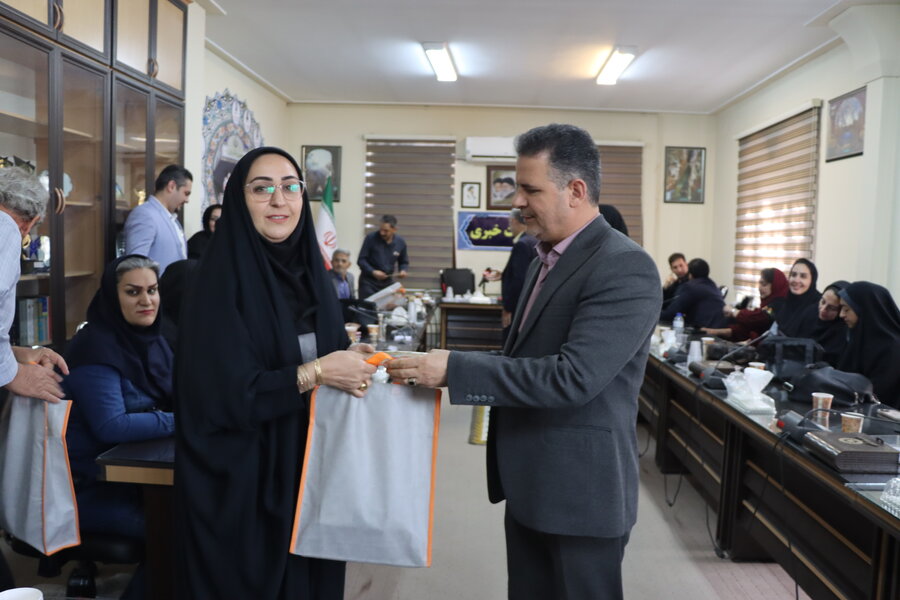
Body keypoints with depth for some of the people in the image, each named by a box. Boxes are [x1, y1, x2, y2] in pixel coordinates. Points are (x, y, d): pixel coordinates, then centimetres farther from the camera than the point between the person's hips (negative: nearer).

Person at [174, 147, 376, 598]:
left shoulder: (309, 271, 5)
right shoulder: (219, 281, -14)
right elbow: (225, 395, -19)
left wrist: (349, 363, -10)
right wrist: (316, 373, -20)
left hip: (307, 468, 6)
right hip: (238, 481, -6)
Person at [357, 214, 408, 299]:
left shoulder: (400, 242, -1)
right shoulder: (371, 238, -10)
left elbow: (404, 262, 14)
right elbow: (361, 260, -8)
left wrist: (403, 270, -8)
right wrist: (373, 272, -23)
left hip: (387, 282, 3)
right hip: (368, 282, -3)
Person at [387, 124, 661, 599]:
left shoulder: (624, 267, -19)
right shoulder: (546, 259, 10)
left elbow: (572, 377, -28)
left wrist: (455, 370, -26)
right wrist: (446, 367, 2)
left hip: (580, 488, -8)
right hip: (529, 483, 8)